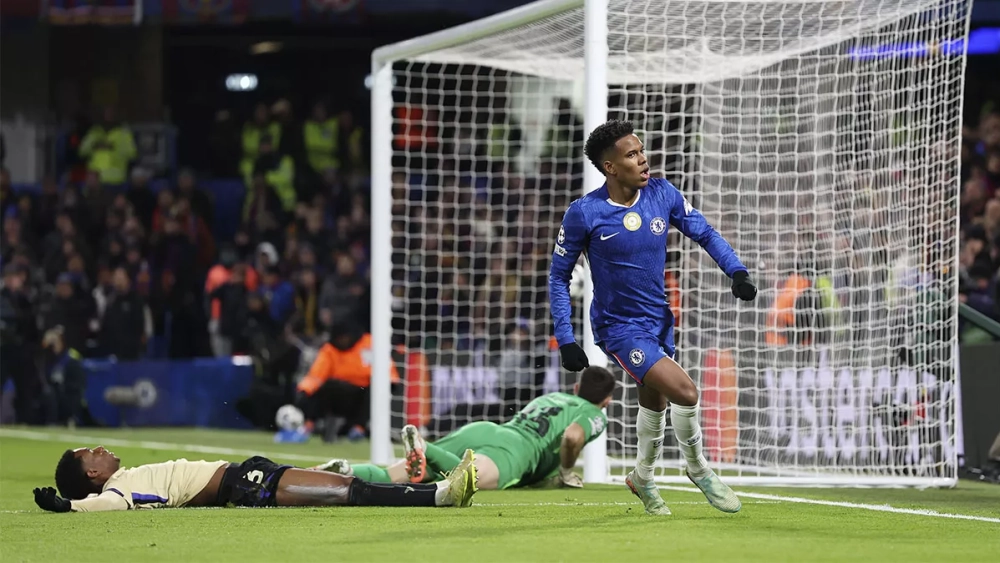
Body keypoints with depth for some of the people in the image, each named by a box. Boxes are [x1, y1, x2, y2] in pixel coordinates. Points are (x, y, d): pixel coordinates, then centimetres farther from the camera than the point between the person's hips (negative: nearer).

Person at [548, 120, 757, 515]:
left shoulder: (663, 195, -7)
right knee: (685, 392, -20)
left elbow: (704, 233, 4)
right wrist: (565, 340, -12)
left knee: (655, 401, 22)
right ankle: (697, 468, 6)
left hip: (659, 320, 6)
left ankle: (643, 478, 48)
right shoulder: (584, 214, -18)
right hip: (619, 329, -6)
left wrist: (737, 271, -13)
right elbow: (559, 276, -7)